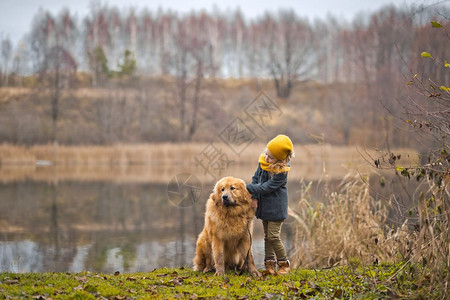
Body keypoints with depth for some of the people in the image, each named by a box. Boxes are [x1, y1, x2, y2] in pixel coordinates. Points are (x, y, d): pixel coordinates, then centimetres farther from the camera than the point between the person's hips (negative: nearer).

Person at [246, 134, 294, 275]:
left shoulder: (281, 171, -21)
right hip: (264, 206, 7)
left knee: (273, 236, -7)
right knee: (267, 236, 13)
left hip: (276, 208, -7)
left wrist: (247, 188, -21)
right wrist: (254, 197, -5)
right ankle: (269, 263, 21)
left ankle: (284, 264, 8)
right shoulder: (263, 162, -1)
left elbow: (267, 187, -22)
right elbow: (255, 178, 7)